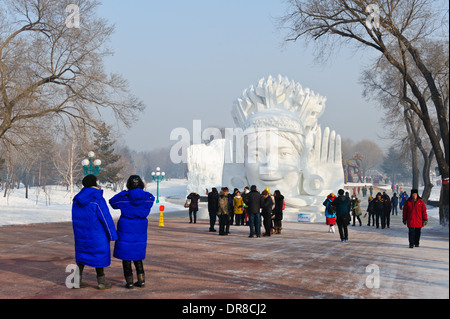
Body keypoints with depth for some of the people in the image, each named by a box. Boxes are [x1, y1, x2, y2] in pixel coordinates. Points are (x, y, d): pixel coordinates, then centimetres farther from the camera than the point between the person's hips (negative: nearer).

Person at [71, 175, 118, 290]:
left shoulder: (77, 199, 4)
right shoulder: (98, 200, -18)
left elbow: (75, 218, 12)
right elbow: (106, 218, -15)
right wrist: (112, 234, -8)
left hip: (80, 233, 6)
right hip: (96, 234, -6)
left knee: (82, 254, 15)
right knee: (99, 254, 6)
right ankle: (101, 281, 12)